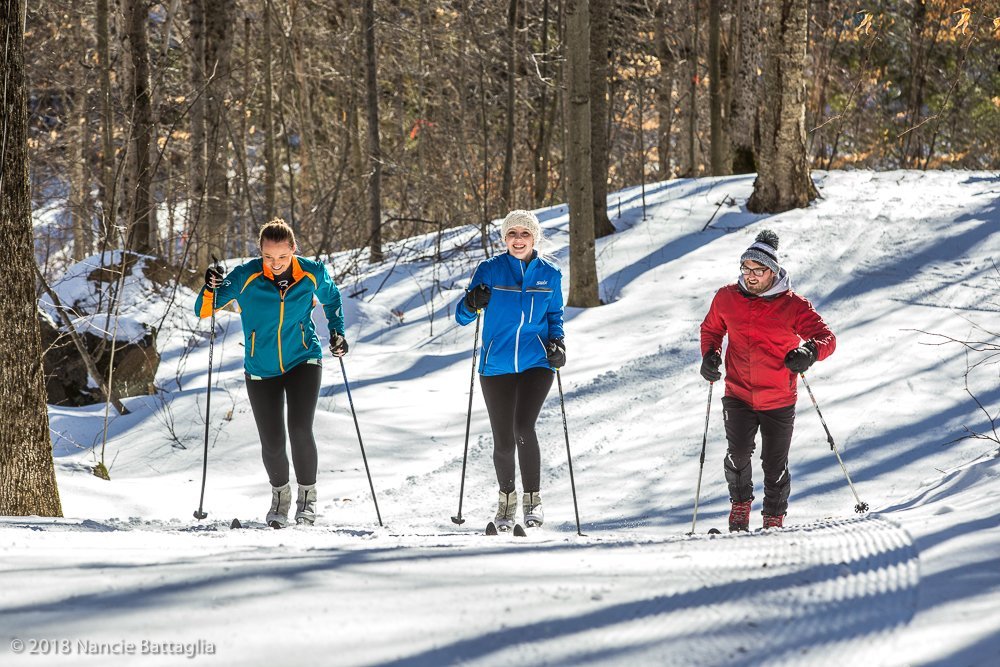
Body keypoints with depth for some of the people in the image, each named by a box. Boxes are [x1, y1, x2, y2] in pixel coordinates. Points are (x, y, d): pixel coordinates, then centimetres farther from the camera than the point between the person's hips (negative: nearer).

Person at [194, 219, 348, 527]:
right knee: (272, 443, 0)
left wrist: (337, 331, 1)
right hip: (261, 370, 0)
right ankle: (280, 495, 30)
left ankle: (307, 493, 5)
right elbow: (203, 311, -13)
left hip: (303, 361, 0)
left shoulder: (312, 273, -11)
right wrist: (210, 290, -33)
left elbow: (331, 298, 13)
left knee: (300, 430, -18)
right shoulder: (246, 277, -16)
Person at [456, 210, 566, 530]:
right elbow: (462, 317, 1)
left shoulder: (549, 274, 5)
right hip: (497, 366, 1)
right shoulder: (490, 270, 0)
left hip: (536, 363, 0)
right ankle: (507, 498, 27)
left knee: (523, 428, -20)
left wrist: (557, 341, -2)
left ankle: (533, 498, -6)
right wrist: (471, 304, -21)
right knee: (503, 441, 3)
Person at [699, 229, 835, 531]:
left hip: (778, 401, -1)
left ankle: (774, 517, 30)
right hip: (738, 395, 1)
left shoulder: (792, 305, -11)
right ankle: (740, 504, 10)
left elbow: (826, 337, -13)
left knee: (775, 466, 6)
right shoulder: (727, 298, -2)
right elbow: (711, 328, 17)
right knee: (738, 453, -18)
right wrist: (709, 355, -3)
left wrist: (809, 352, -36)